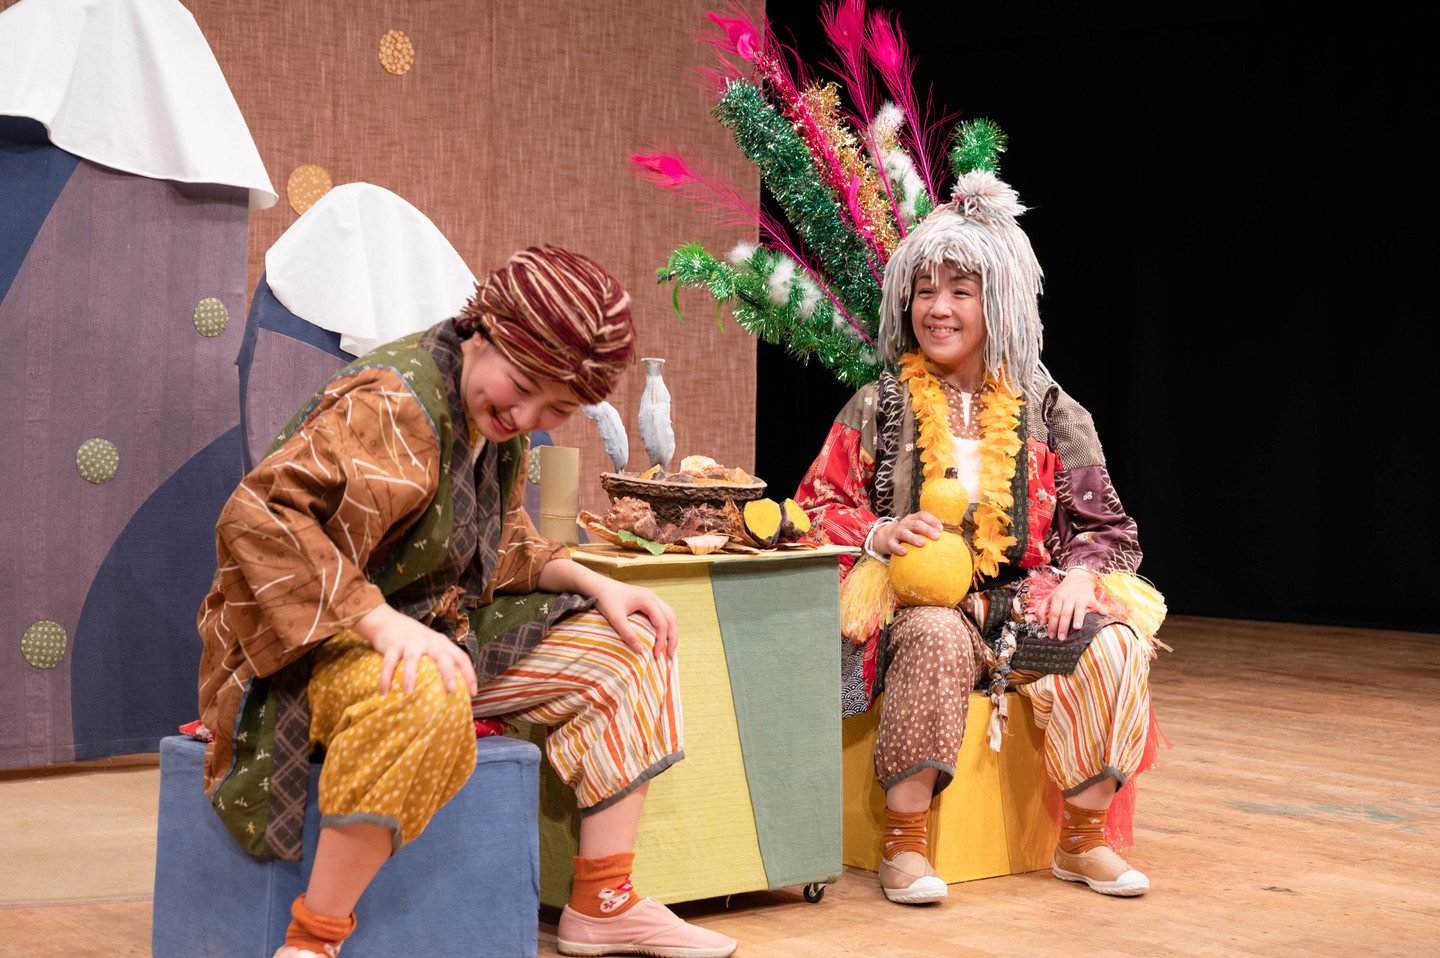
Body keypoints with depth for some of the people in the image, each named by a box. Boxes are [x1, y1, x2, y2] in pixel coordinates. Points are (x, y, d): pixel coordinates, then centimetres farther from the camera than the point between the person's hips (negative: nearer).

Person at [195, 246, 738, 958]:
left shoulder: (499, 426, 6)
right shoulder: (388, 409, -23)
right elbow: (260, 518, -33)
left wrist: (594, 584, 4)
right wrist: (383, 621, -41)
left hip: (442, 628, 10)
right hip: (317, 643, -10)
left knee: (626, 650, 5)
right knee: (427, 699, -42)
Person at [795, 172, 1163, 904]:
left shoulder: (1049, 414, 10)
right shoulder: (878, 410, 7)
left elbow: (1105, 527, 11)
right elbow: (816, 509, 6)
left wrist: (1081, 573, -11)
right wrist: (879, 534, -14)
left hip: (1022, 598, 2)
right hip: (914, 599, -2)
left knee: (1111, 646, -27)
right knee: (936, 638, -38)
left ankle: (1082, 839, -9)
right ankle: (903, 843, -27)